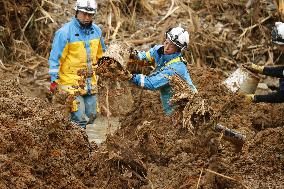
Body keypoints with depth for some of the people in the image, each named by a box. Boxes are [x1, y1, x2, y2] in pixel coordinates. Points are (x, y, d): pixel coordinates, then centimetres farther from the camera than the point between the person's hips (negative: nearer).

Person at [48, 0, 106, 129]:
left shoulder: (96, 31, 5)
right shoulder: (65, 32, -14)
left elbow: (101, 54, 19)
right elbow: (55, 58, -11)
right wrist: (54, 81, -12)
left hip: (90, 82, 6)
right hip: (71, 82, -6)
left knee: (91, 116, 11)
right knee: (79, 119, -10)